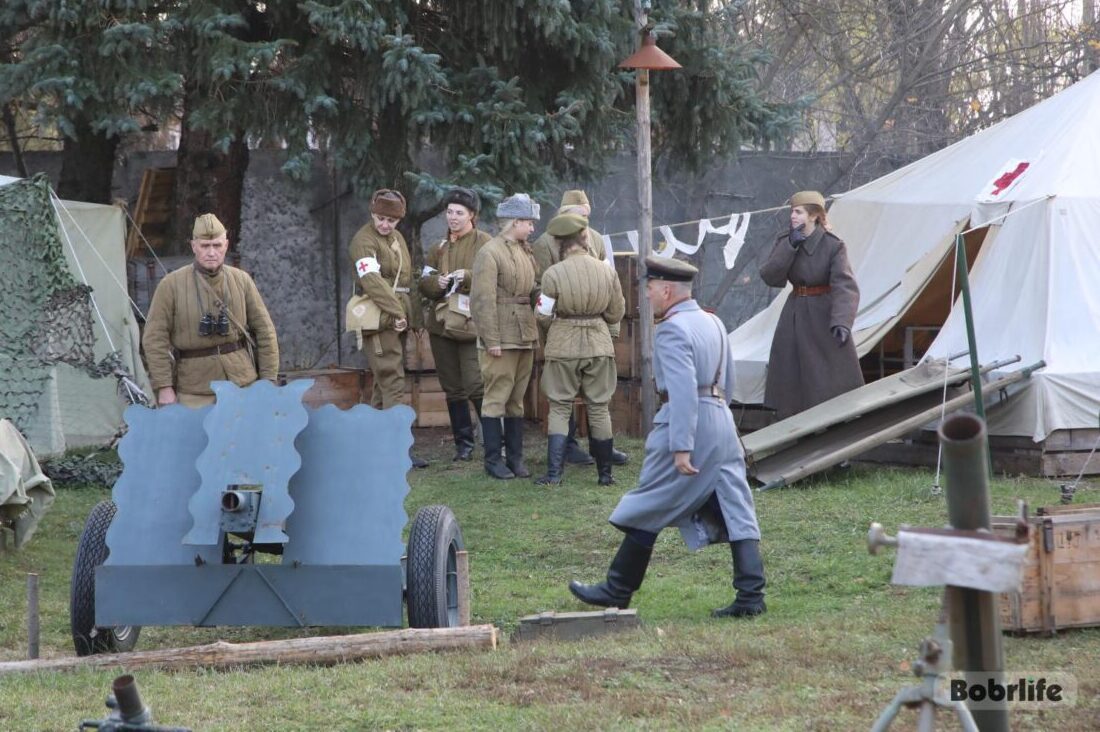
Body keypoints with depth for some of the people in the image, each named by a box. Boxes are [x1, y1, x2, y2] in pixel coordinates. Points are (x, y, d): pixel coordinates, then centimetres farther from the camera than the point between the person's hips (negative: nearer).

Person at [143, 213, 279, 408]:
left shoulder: (241, 281, 8)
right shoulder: (171, 285, -1)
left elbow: (264, 330, 11)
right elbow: (155, 338, -1)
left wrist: (267, 380, 7)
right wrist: (164, 387, -7)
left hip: (242, 385, 3)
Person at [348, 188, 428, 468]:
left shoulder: (397, 238, 18)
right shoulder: (363, 241, -10)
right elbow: (372, 280, -21)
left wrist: (411, 314, 15)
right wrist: (395, 312, -27)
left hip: (399, 317, 9)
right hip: (378, 318, -9)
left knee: (385, 381, 12)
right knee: (393, 382, -13)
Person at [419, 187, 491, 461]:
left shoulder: (485, 244, -1)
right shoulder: (440, 246, 17)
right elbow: (424, 283, 14)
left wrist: (467, 277, -22)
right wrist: (437, 283, -7)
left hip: (473, 325, -6)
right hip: (442, 324, 6)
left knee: (477, 386, -13)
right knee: (453, 389, 8)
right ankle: (463, 443, 15)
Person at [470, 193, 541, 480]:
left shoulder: (525, 251, 14)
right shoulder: (490, 253, -11)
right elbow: (483, 300, -15)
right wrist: (491, 340, -18)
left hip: (525, 335, 8)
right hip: (502, 337, -8)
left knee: (517, 399, 11)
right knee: (496, 398, -3)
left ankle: (515, 457, 15)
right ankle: (493, 459, 1)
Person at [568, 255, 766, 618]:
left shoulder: (672, 330, -12)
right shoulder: (714, 324, 16)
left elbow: (683, 390, -21)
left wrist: (681, 448, -24)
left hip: (687, 425, -8)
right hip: (723, 424, 8)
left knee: (647, 511, 3)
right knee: (735, 512, 3)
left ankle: (618, 591, 12)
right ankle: (751, 595, -4)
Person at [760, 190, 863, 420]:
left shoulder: (833, 247, -13)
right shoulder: (785, 243, 2)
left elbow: (845, 286, -23)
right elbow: (770, 277, -9)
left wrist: (841, 322, -38)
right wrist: (790, 246, -19)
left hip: (824, 317, -5)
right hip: (795, 317, 5)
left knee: (836, 384, -5)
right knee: (789, 381, 6)